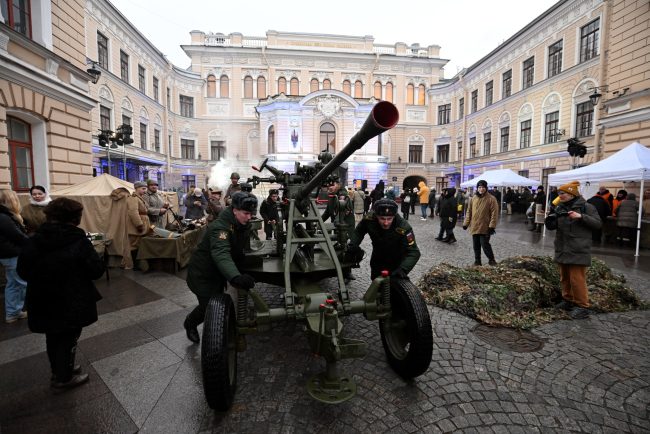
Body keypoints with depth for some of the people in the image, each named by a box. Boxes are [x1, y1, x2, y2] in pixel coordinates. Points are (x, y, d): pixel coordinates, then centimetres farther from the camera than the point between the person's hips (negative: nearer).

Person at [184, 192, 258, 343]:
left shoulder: (244, 225, -6)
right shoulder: (220, 227, -33)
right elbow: (221, 254, -49)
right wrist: (236, 277, -63)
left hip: (219, 272, 7)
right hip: (202, 273, -7)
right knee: (208, 305, -3)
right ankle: (190, 324, 29)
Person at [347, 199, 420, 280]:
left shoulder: (403, 228, -35)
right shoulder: (369, 218, -27)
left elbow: (413, 252, -35)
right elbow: (358, 231, -6)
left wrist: (403, 269, -50)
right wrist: (353, 244, -23)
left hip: (396, 263, -2)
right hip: (377, 260, 3)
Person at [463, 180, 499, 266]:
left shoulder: (491, 199, -6)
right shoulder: (473, 198, 8)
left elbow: (494, 213, -9)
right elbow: (469, 212, 12)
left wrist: (492, 226, -15)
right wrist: (466, 223, 8)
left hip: (485, 228, -5)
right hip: (474, 227, 5)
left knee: (485, 244, -5)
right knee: (476, 246, 11)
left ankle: (491, 260, 17)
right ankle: (477, 261, 23)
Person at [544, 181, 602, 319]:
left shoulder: (586, 206, -6)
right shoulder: (559, 208, 8)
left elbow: (598, 224, -9)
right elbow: (551, 227, 9)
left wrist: (581, 217, -22)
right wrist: (550, 219, -13)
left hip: (578, 250, -6)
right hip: (562, 249, 6)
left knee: (577, 279, -4)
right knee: (565, 277, 16)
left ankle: (582, 306, 8)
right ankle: (568, 300, 30)